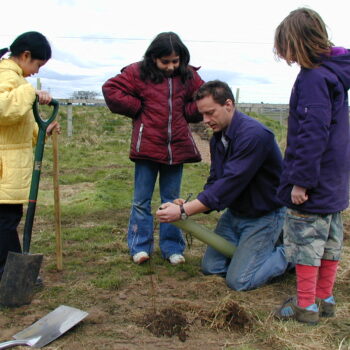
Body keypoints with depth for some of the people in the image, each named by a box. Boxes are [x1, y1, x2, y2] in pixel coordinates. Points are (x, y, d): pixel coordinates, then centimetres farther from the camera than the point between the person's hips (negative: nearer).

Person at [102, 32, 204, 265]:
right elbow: (111, 89, -3)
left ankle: (173, 248, 19)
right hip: (147, 147, -2)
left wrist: (186, 113, 2)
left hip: (177, 148, 2)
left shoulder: (189, 76, 6)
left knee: (172, 200, 10)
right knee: (142, 200, 5)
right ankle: (140, 247, 16)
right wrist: (137, 109, -5)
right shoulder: (138, 73, -2)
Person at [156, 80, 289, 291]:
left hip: (264, 216, -8)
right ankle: (257, 248, 24)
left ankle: (290, 253, 11)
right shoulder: (218, 137, 2)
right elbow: (215, 182, 3)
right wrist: (188, 206, -16)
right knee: (211, 267, 7)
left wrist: (184, 212, -32)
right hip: (234, 213, 8)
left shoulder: (253, 134, -28)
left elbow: (230, 184, -32)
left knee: (239, 280, -11)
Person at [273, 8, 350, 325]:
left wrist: (301, 180, -20)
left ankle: (306, 305, 12)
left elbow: (313, 134, -25)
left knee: (305, 240, 2)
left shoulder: (313, 78, -19)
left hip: (313, 185, -9)